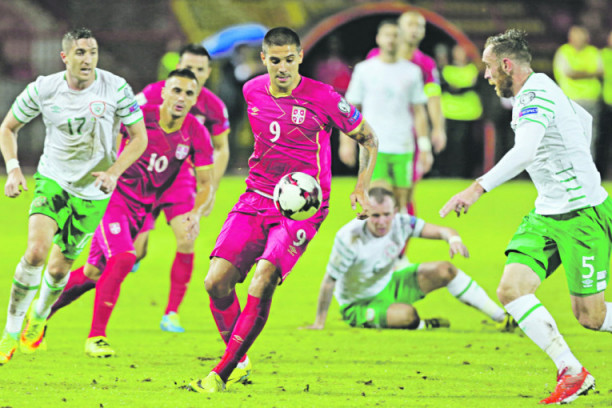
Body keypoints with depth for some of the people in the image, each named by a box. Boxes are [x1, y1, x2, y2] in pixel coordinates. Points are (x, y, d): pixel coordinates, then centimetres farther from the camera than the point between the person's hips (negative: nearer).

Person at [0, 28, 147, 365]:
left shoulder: (116, 88, -13)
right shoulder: (43, 89, -11)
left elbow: (139, 137, -4)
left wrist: (114, 173, -18)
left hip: (93, 192, 1)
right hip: (52, 181, -1)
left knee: (59, 267, 7)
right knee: (36, 251, -23)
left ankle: (40, 316, 41)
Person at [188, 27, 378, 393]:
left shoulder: (323, 99, -10)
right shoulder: (253, 91, 5)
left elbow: (368, 139, 2)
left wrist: (361, 190, -8)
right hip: (256, 198, 5)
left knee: (262, 282, -25)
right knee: (217, 282, -11)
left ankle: (222, 373, -18)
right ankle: (241, 361, 12)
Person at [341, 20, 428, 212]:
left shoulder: (412, 71, 7)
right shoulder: (364, 69, 4)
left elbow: (419, 112, 10)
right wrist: (347, 142, -2)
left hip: (403, 148, 2)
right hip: (374, 146, -2)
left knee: (403, 197, 1)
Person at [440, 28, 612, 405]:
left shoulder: (537, 94, -18)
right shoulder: (531, 93, 12)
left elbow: (525, 151, -36)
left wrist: (478, 188, -41)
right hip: (546, 214, 9)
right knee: (511, 289, -8)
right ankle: (572, 372, -4)